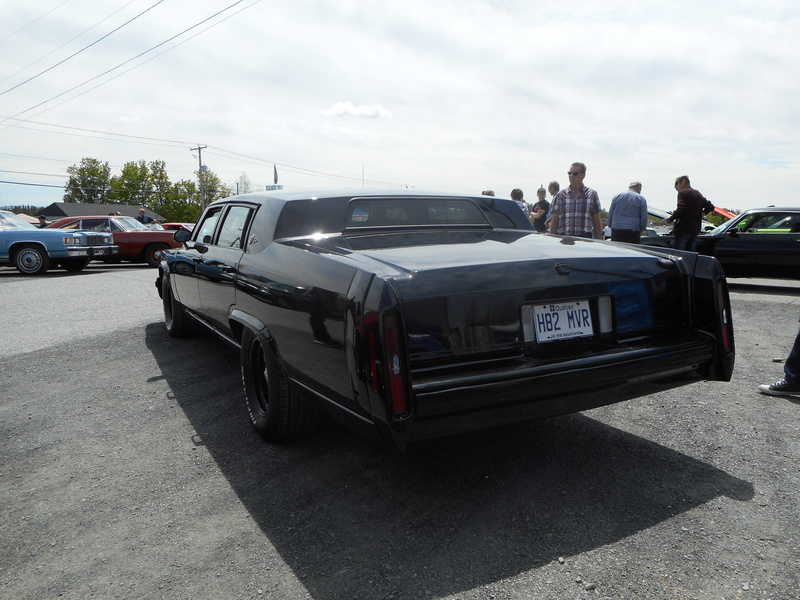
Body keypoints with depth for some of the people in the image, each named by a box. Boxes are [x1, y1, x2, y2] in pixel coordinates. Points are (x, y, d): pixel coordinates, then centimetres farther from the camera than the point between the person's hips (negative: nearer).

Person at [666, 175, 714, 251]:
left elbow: (680, 209, -20)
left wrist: (671, 219, -10)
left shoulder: (682, 193, -6)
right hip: (695, 230, 8)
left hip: (682, 230, -8)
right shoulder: (698, 194, 18)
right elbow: (710, 207, 17)